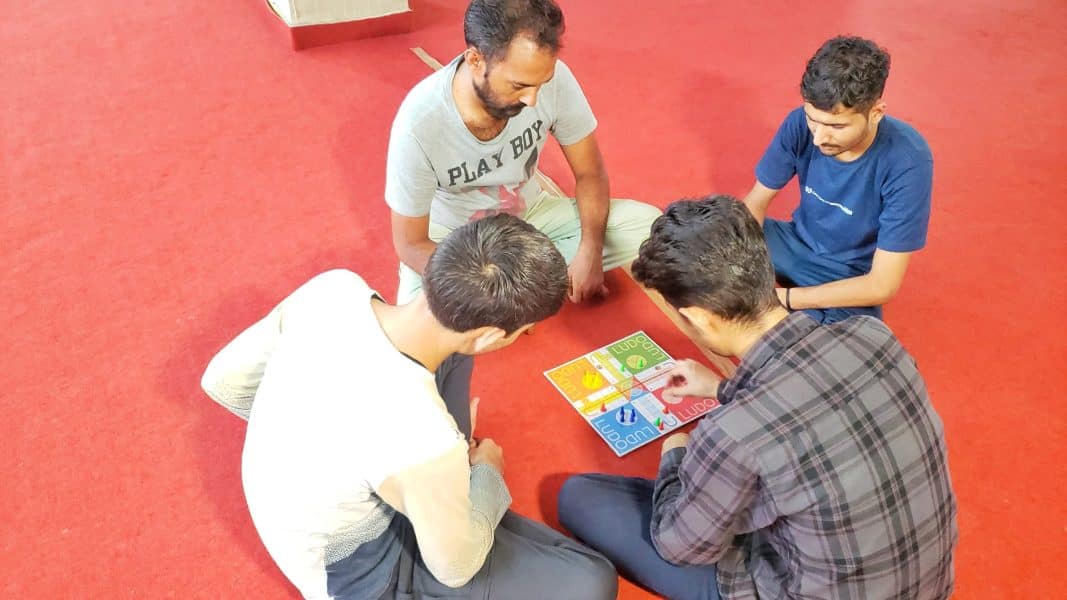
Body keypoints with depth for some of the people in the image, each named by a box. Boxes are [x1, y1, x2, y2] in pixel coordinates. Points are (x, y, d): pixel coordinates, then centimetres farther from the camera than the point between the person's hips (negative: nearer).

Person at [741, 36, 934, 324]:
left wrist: (784, 298, -28)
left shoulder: (907, 163, -30)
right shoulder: (801, 123, -20)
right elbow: (756, 203, -6)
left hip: (850, 280, -4)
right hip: (795, 243, 4)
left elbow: (882, 286, -26)